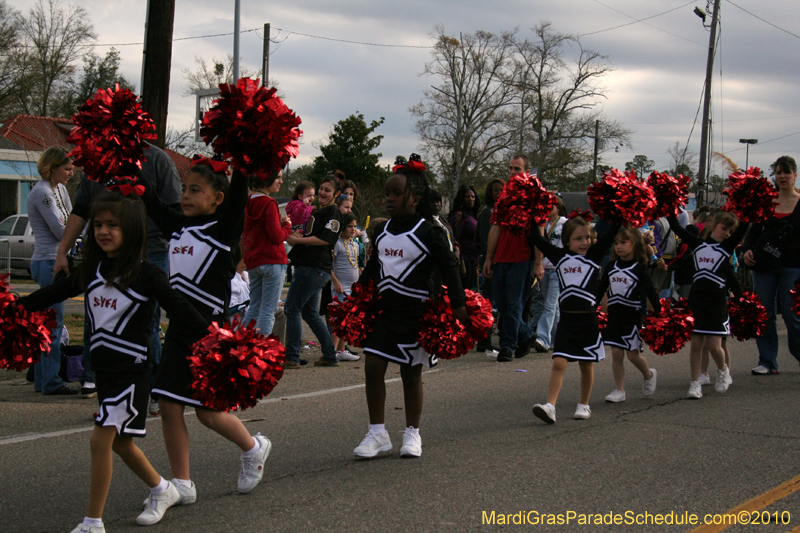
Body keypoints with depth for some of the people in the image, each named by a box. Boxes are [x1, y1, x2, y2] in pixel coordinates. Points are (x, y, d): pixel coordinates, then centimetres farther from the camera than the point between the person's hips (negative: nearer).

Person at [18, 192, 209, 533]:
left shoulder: (146, 275, -12)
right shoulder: (92, 270, 6)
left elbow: (180, 310, -12)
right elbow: (54, 293, 17)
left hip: (132, 367, -7)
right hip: (103, 365, 7)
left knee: (101, 439, -11)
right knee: (119, 441, 16)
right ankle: (162, 491, 39)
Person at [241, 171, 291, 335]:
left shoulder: (248, 203, 11)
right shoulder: (269, 204, -13)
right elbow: (277, 236, -16)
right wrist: (287, 225, 4)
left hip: (252, 261, 8)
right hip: (272, 260, -8)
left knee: (254, 308, 14)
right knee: (268, 310, -5)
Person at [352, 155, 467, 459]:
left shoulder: (429, 232, -9)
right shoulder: (382, 232, 8)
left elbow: (448, 269, -8)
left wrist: (458, 306, -12)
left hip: (415, 312, -5)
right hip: (384, 309, 5)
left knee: (411, 373, 5)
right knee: (373, 367, -3)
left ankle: (412, 434, 19)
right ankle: (377, 434, 7)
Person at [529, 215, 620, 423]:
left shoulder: (594, 255, 2)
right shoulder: (560, 256, 6)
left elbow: (611, 233, -5)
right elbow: (537, 240, 10)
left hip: (588, 319, -1)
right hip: (566, 319, 1)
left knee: (586, 365, 10)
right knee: (558, 363, -9)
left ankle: (584, 405, 25)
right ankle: (550, 406, -15)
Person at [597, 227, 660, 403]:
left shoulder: (640, 268, -5)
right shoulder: (611, 266, 7)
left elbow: (650, 292, -7)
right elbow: (600, 289, 15)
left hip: (632, 316, -4)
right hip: (614, 315, 4)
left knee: (633, 354, -2)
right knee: (616, 353, 2)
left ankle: (649, 375, 27)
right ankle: (619, 390, 9)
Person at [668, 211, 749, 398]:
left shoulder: (728, 246, 2)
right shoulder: (697, 244, 7)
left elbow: (744, 226, -8)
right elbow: (676, 227, 9)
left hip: (717, 300, -2)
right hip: (696, 298, 2)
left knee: (714, 346, -3)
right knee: (696, 343, 2)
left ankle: (723, 371, 26)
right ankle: (695, 383, 9)